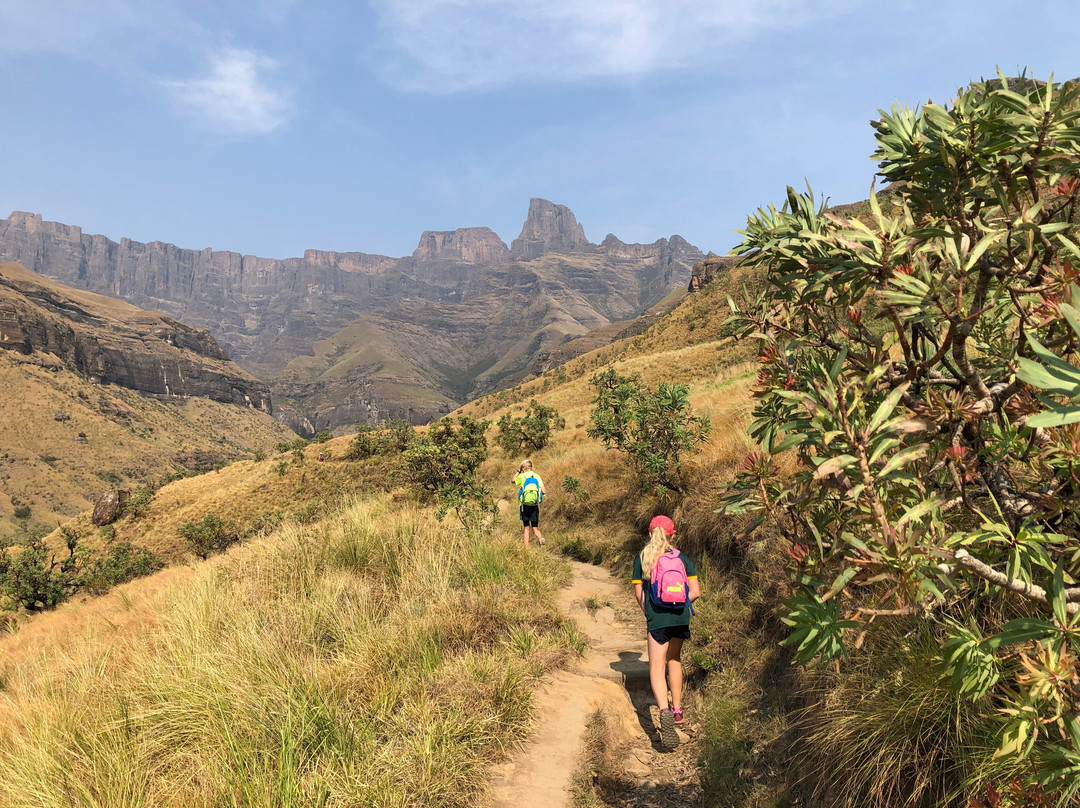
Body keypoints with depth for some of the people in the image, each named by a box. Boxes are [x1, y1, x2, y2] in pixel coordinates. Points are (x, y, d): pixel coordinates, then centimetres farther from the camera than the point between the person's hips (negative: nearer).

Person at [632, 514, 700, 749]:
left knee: (656, 668, -2)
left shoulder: (642, 558, 3)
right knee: (674, 660, 23)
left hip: (657, 617, -3)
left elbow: (638, 593, 2)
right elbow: (695, 591, 0)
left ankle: (665, 711, -26)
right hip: (680, 616, 3)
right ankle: (677, 710, 31)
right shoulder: (682, 558, 6)